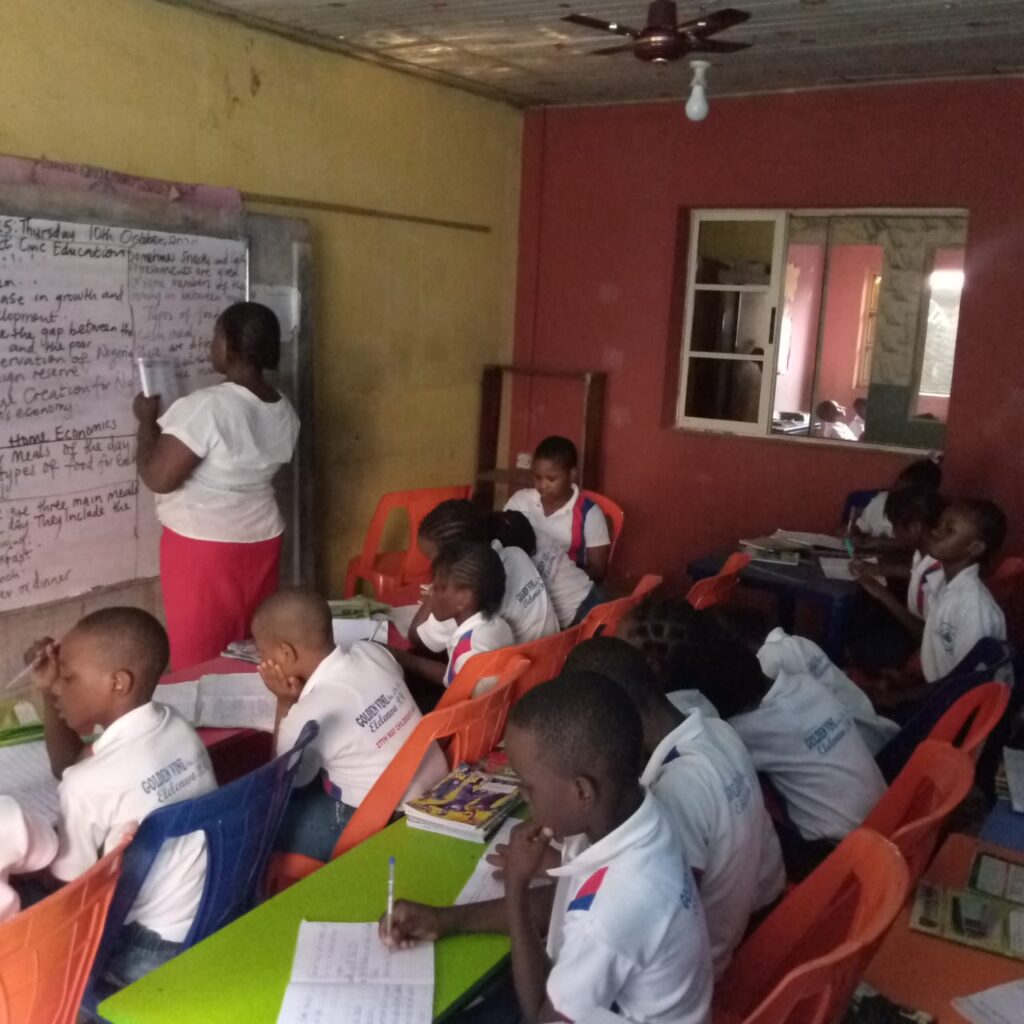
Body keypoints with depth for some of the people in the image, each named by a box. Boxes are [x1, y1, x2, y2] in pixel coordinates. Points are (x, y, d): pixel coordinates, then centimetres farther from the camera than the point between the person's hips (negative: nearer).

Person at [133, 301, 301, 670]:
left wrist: (147, 421, -6)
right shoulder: (284, 412, 2)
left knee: (198, 660, 5)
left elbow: (158, 478, -22)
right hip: (261, 542, 7)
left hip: (203, 548, -7)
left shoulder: (205, 407, -23)